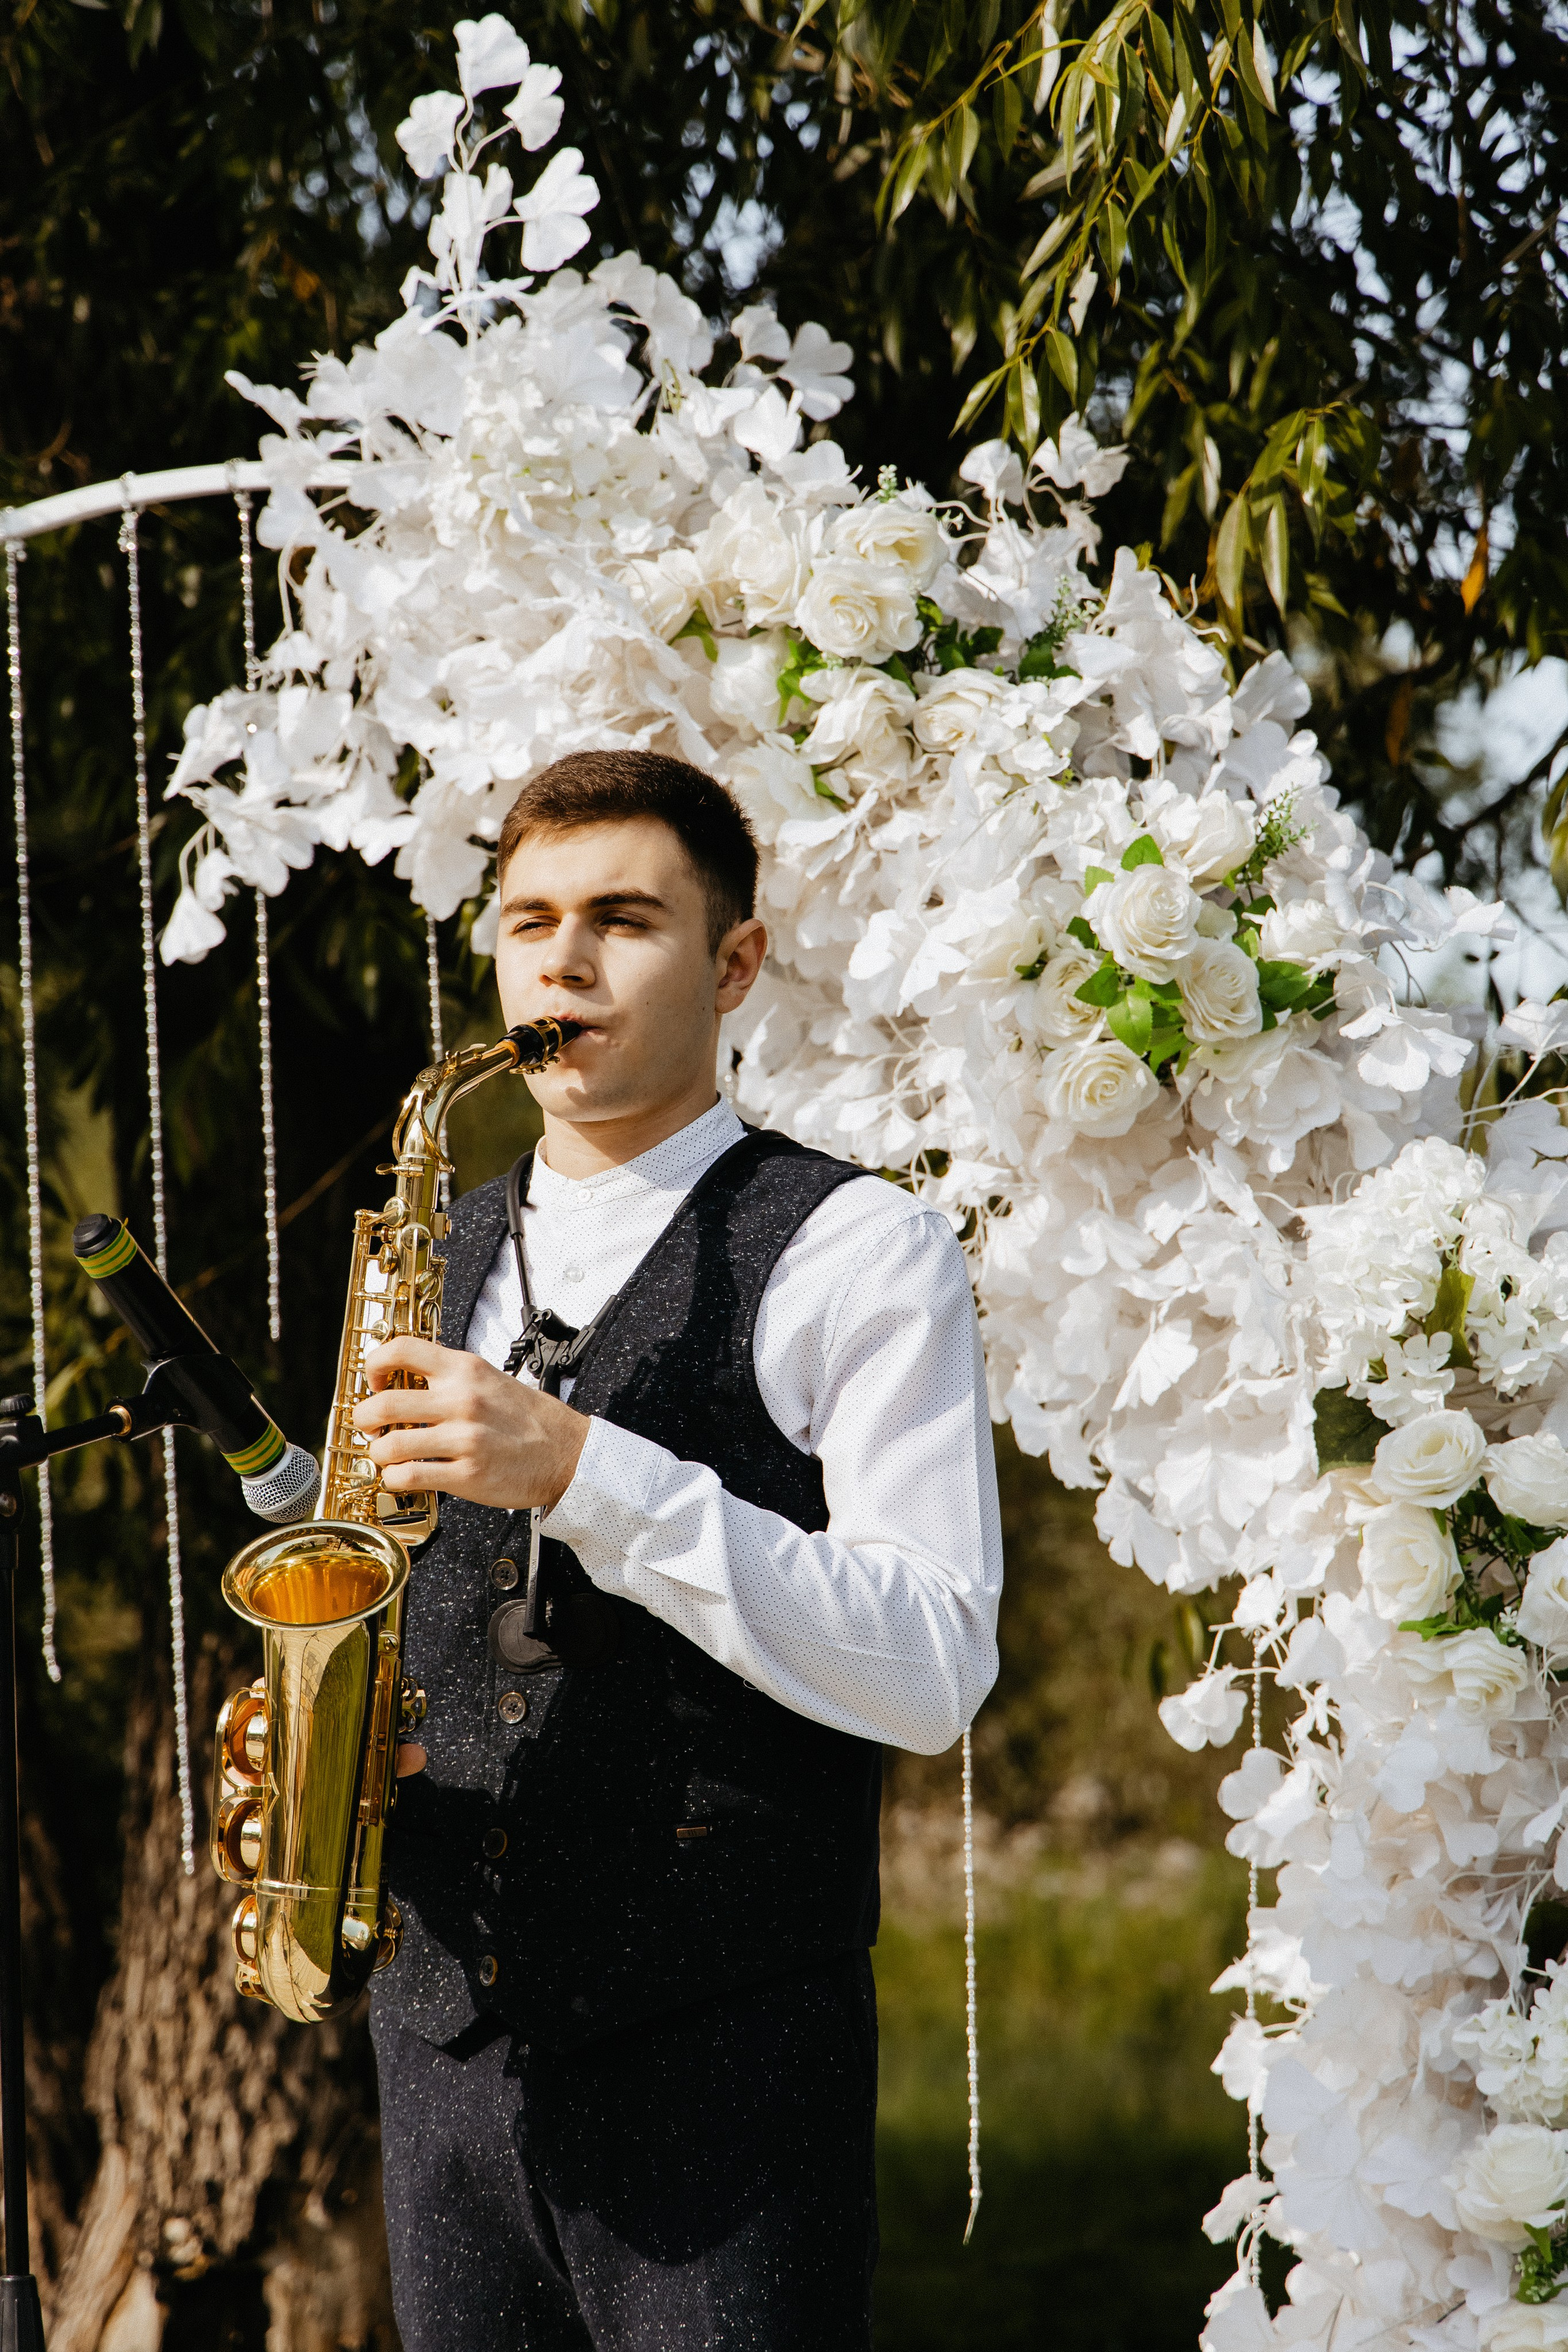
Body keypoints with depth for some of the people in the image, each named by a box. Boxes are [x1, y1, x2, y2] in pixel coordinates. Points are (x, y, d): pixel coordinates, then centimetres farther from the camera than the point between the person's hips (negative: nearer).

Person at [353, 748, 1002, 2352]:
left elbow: (934, 1671, -13)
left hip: (724, 2046, -5)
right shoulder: (441, 1258, 17)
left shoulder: (854, 1250, -2)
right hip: (447, 2027, 5)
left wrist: (584, 1472, -19)